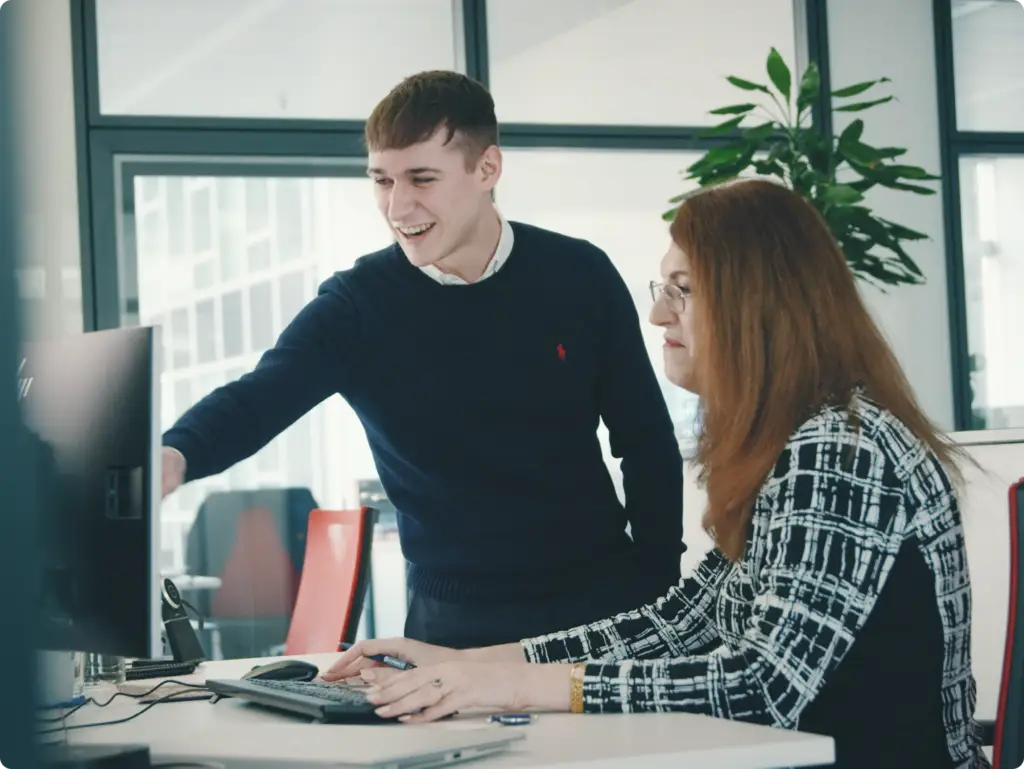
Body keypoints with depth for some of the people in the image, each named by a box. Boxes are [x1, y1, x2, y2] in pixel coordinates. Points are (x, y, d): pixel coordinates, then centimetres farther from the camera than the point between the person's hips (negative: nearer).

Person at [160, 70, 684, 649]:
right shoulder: (357, 306, -6)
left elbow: (649, 448, 4)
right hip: (457, 621, -1)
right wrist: (177, 456, -43)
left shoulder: (579, 276, -3)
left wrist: (657, 604, -1)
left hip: (601, 603, 1)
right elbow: (258, 399, -21)